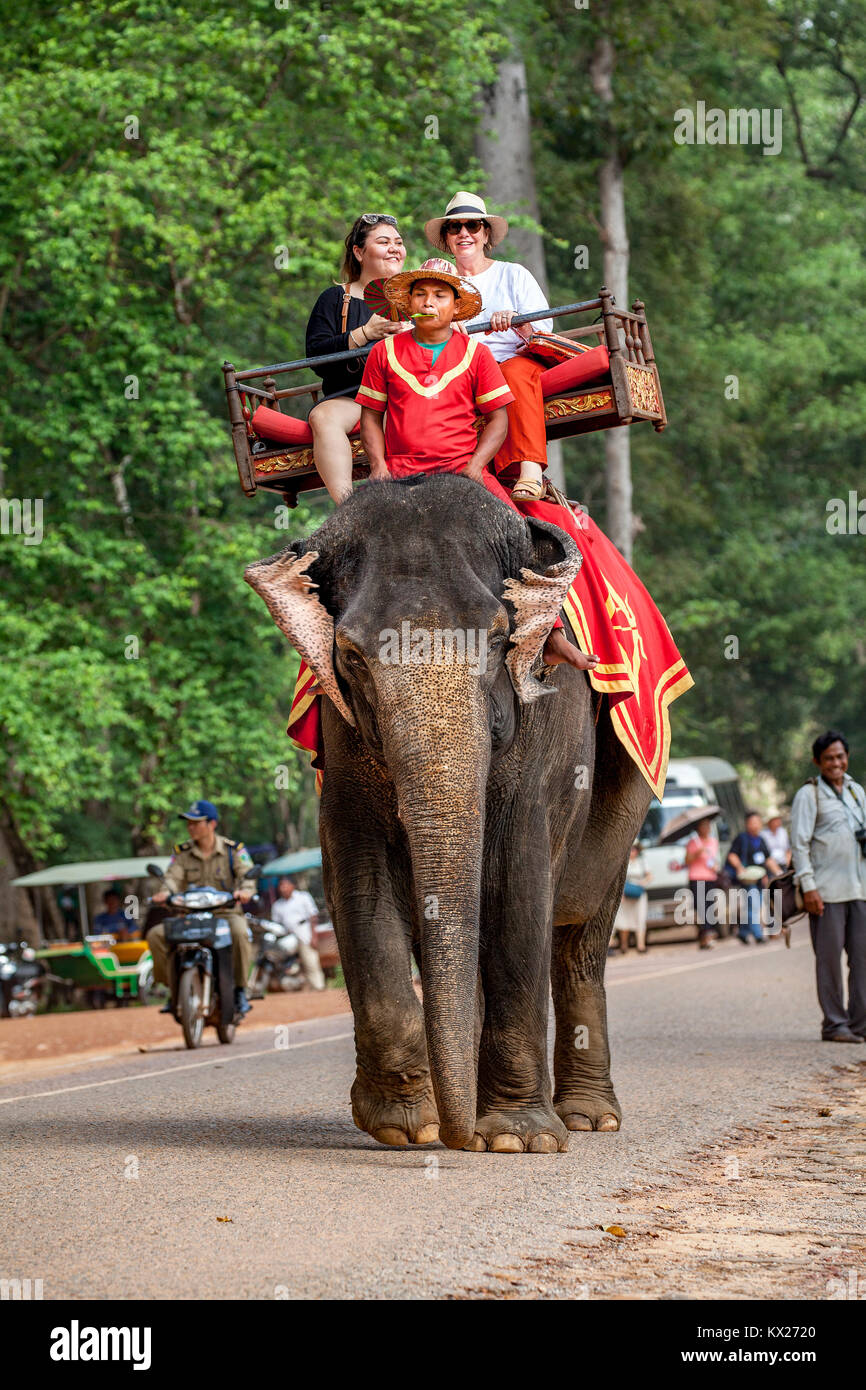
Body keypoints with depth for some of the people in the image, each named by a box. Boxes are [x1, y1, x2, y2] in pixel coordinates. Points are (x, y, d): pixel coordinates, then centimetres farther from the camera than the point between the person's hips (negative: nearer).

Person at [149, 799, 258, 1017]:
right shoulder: (181, 852, 8)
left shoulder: (234, 850, 2)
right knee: (155, 935, -19)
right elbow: (173, 877, -6)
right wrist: (165, 892, -30)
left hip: (226, 912, -3)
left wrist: (244, 890, -34)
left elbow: (247, 874, -10)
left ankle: (240, 991, -23)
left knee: (239, 932, -38)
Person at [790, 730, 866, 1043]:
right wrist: (808, 886, -13)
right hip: (827, 892, -5)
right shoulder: (809, 795, -1)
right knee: (830, 958, -3)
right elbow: (799, 843, -5)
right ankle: (834, 1024, 1)